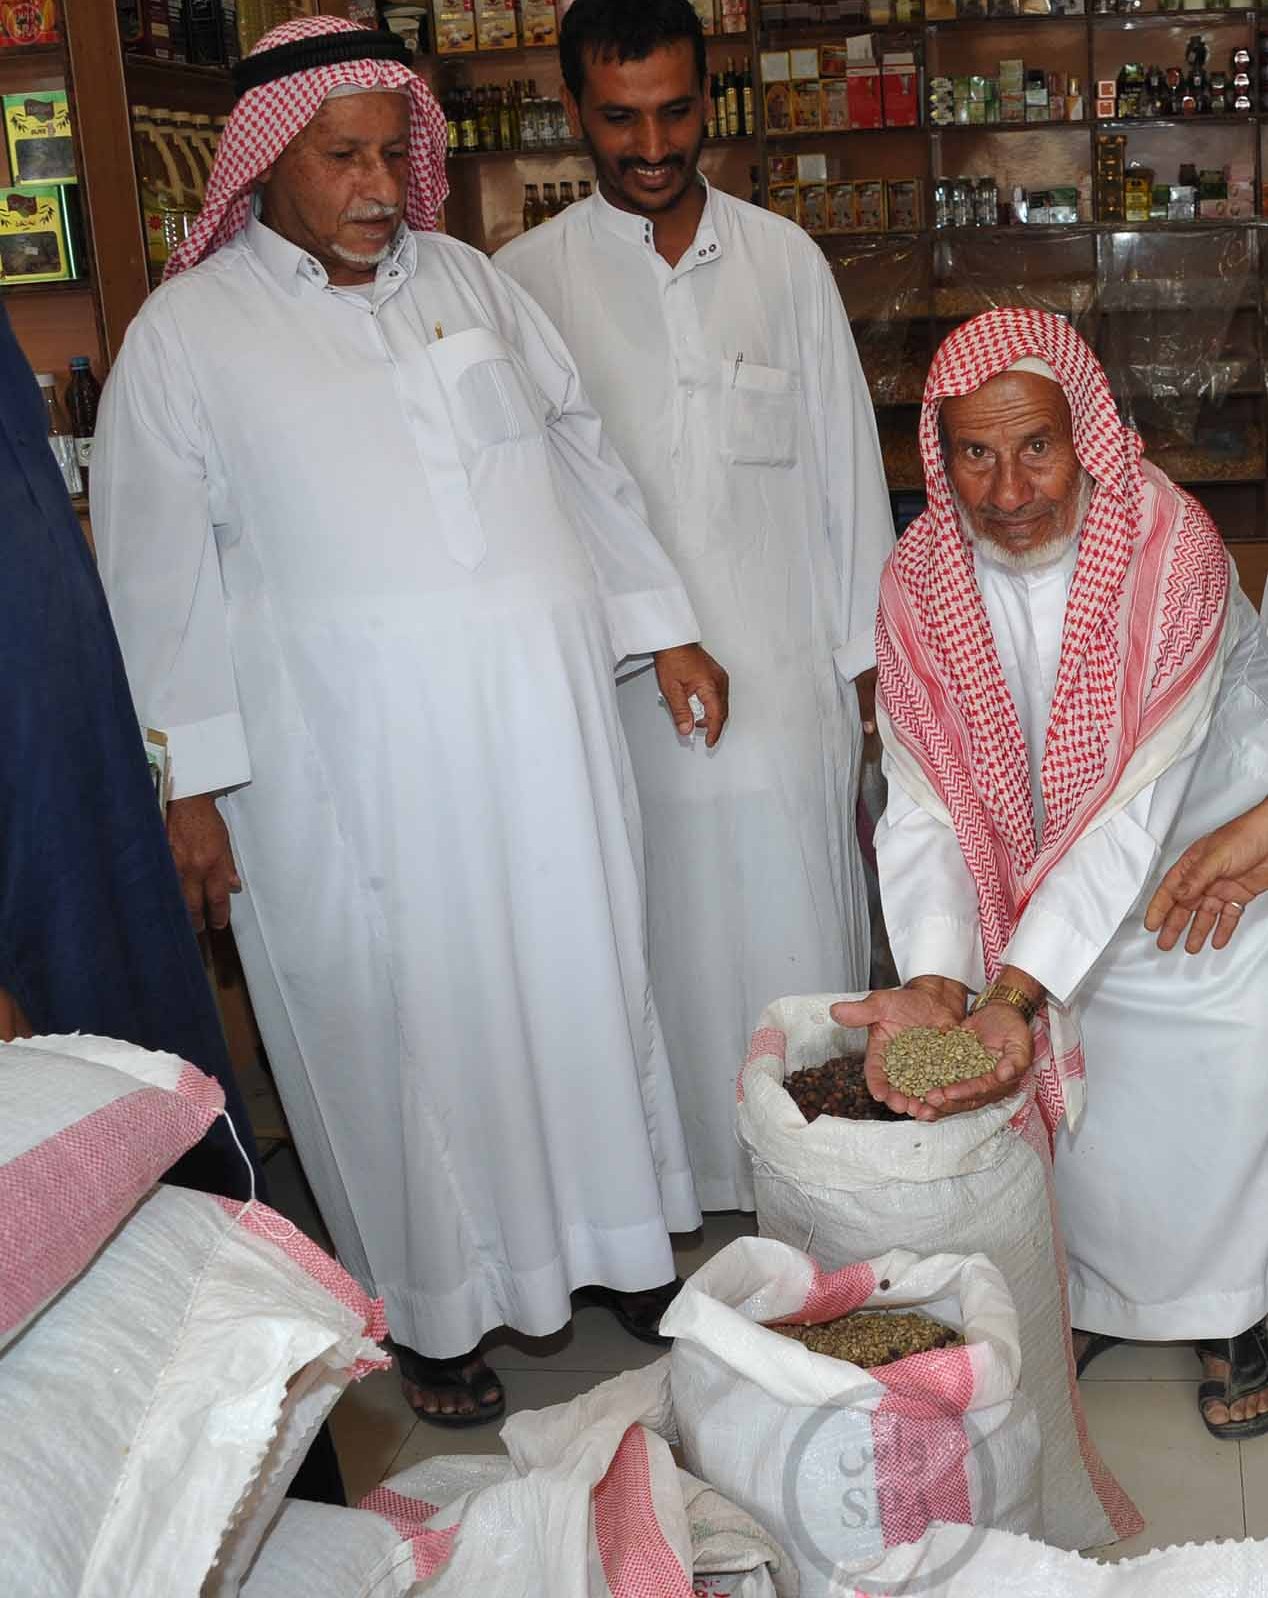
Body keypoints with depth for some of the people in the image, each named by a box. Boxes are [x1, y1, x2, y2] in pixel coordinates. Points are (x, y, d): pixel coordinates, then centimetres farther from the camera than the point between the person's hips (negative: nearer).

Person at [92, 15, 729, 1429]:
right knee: (400, 1015, 6)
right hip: (350, 762, -4)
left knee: (580, 977, 12)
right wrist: (191, 786, -6)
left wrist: (665, 629, 13)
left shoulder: (464, 279, 11)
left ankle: (608, 1240, 34)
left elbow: (578, 450, 17)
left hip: (538, 726, 4)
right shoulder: (188, 334, -1)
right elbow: (158, 578, -3)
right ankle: (434, 1309, 25)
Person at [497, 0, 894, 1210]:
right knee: (662, 939, 7)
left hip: (789, 673, 1)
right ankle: (667, 1183, 25)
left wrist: (868, 654, 6)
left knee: (800, 922, 7)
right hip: (624, 686, -1)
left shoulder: (784, 259, 6)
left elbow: (845, 461, 8)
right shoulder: (527, 278, 0)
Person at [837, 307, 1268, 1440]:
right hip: (1045, 866, 3)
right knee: (1065, 1069, -9)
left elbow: (1137, 806, -34)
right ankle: (1091, 1293, 20)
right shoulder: (920, 582, -17)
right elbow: (927, 807, -20)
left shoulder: (1171, 551, -29)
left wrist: (1013, 995, -42)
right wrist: (934, 983, -38)